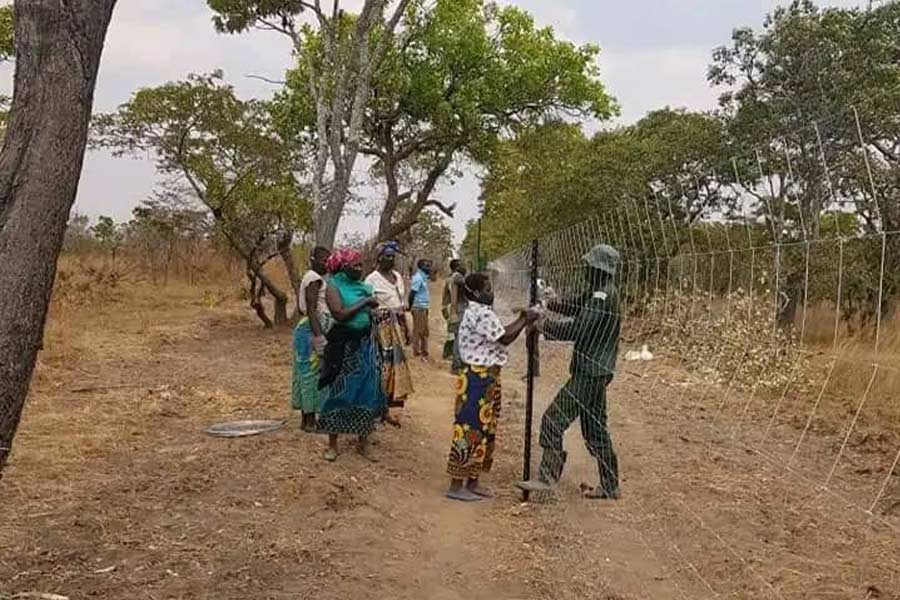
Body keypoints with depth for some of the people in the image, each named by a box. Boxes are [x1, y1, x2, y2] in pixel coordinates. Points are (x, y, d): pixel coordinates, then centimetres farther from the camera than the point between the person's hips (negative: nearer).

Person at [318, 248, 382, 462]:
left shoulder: (363, 286, 9)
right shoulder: (334, 286, -7)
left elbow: (373, 309, 17)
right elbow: (339, 314, -20)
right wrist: (364, 302, -15)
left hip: (365, 343, 5)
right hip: (343, 344, -5)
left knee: (366, 392, 8)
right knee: (338, 392, 3)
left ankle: (363, 442, 20)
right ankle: (332, 444, 16)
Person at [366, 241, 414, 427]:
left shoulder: (398, 277, 12)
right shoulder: (372, 280, -9)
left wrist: (406, 328, 16)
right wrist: (373, 333, -19)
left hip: (397, 326, 7)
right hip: (382, 326, -7)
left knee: (397, 363, 7)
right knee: (384, 365, -6)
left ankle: (386, 407, 15)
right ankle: (382, 409, 3)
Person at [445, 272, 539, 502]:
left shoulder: (481, 312, 17)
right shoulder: (481, 314, -17)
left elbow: (500, 336, 16)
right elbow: (504, 338, -18)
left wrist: (521, 321, 10)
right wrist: (525, 321, -6)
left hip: (486, 378, 11)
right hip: (477, 378, -11)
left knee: (484, 430, 14)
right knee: (469, 429, -6)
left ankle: (473, 482, 23)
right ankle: (456, 485, 1)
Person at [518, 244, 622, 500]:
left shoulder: (602, 298, -19)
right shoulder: (601, 293, 12)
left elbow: (576, 329, -26)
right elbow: (575, 307, 20)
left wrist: (543, 324, -15)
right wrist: (547, 303, 4)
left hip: (589, 374, -10)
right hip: (595, 372, 10)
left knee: (553, 420, -8)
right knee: (595, 429, 16)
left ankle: (547, 477, -4)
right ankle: (609, 486, 23)